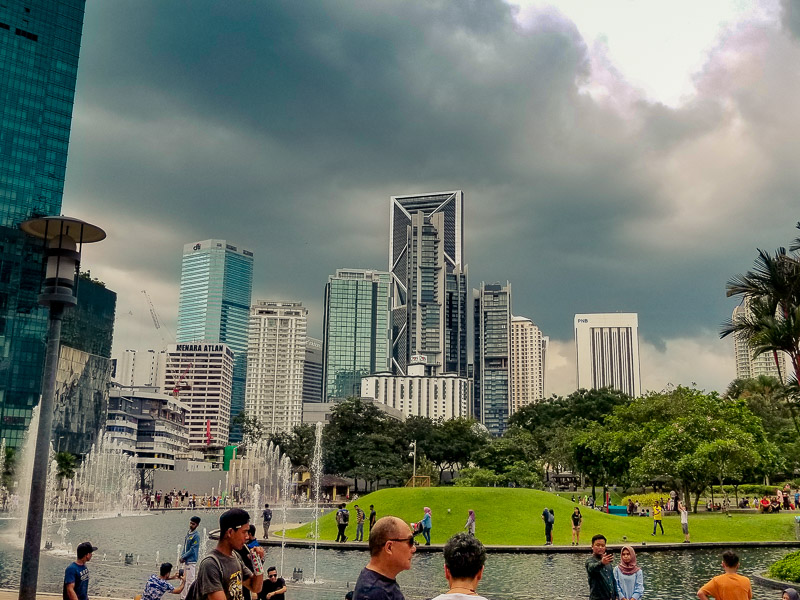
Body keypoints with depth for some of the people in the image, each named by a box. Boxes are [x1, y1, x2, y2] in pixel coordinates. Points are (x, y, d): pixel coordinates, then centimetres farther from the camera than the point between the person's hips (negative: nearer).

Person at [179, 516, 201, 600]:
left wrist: (183, 557, -12)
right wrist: (182, 557, 2)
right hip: (186, 560, 9)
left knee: (190, 580, -4)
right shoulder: (188, 533, 9)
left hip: (191, 561, -9)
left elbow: (192, 550, -17)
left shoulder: (196, 535, -16)